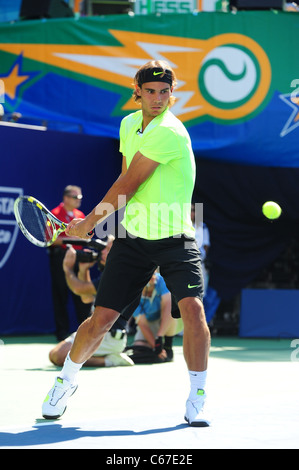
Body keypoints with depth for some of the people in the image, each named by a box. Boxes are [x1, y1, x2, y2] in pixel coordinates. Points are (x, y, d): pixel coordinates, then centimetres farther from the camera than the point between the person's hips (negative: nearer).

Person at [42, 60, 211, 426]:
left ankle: (196, 402, -11)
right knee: (102, 318, 1)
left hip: (175, 239, -4)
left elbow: (126, 186, -14)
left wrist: (88, 223, -4)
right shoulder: (129, 124, 6)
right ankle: (66, 380, 26)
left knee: (193, 308, -23)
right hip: (132, 237, 5)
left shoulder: (169, 133, -19)